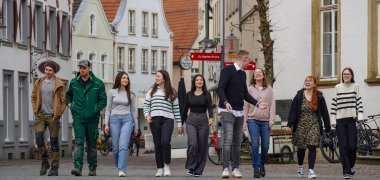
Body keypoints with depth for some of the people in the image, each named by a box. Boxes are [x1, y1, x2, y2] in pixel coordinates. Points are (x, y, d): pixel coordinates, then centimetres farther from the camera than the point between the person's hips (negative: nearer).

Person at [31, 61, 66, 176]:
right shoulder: (38, 83, 8)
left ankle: (54, 168, 5)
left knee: (54, 142, 0)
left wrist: (59, 113, -6)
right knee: (39, 138, -10)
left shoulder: (59, 84, -2)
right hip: (40, 116, 3)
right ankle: (44, 162, 8)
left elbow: (64, 100, 0)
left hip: (53, 117, -3)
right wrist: (35, 110, 5)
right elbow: (33, 97, 16)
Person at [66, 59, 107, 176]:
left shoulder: (98, 83, -1)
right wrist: (69, 104, 9)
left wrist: (96, 109, -7)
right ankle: (78, 167, -23)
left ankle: (92, 168, 20)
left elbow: (103, 100, 4)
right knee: (78, 142, -14)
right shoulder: (74, 82, 6)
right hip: (78, 118, 0)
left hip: (92, 118, 0)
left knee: (92, 145, 9)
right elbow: (68, 95, 24)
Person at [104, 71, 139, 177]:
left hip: (127, 119, -1)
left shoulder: (131, 94, 9)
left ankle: (122, 170, -19)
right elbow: (108, 109, 8)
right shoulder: (112, 92, 7)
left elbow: (133, 110, 13)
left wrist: (136, 127, 13)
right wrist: (106, 124, 0)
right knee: (115, 147, 3)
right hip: (114, 119, 1)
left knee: (123, 146, -15)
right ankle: (119, 167, 22)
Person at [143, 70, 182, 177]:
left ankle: (167, 165, -6)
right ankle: (160, 169, 10)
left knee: (165, 142, -20)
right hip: (154, 120, 3)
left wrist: (179, 124, 6)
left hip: (167, 119, -2)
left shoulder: (172, 92, 10)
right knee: (157, 144, 3)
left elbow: (176, 109, 9)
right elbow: (146, 104, 13)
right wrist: (147, 115, -5)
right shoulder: (152, 91, 16)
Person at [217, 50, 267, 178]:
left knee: (237, 141, 7)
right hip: (227, 111, -8)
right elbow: (220, 89, -16)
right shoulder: (227, 71, -7)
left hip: (239, 112, 8)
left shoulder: (243, 74, 17)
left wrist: (257, 103, 11)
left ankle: (235, 168, 11)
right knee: (228, 140, -13)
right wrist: (225, 102, -31)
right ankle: (225, 169, -14)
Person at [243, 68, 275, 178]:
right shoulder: (250, 89, 7)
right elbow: (246, 106, 8)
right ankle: (256, 169, -6)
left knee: (265, 146, 2)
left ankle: (262, 164, 26)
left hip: (265, 121, 1)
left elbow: (272, 105, 6)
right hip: (253, 120, -1)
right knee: (255, 145, -9)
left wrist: (271, 119, -4)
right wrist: (244, 120, 2)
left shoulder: (269, 89, 9)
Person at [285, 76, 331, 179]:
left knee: (312, 147, -11)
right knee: (301, 148, 11)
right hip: (301, 125, 1)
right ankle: (300, 167, 34)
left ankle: (311, 170, -13)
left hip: (314, 125, -1)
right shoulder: (299, 96, -1)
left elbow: (324, 112, 3)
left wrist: (327, 127, 2)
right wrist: (289, 125, -13)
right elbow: (293, 111, -4)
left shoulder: (319, 97, 1)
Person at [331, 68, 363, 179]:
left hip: (352, 119, -1)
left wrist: (360, 116, -6)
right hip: (340, 120, 1)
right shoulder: (338, 87, 8)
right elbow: (334, 104, 8)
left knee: (352, 145, -5)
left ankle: (351, 166, 21)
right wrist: (333, 120, 3)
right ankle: (346, 171, -2)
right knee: (343, 146, -5)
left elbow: (359, 102, 5)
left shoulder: (355, 86, 7)